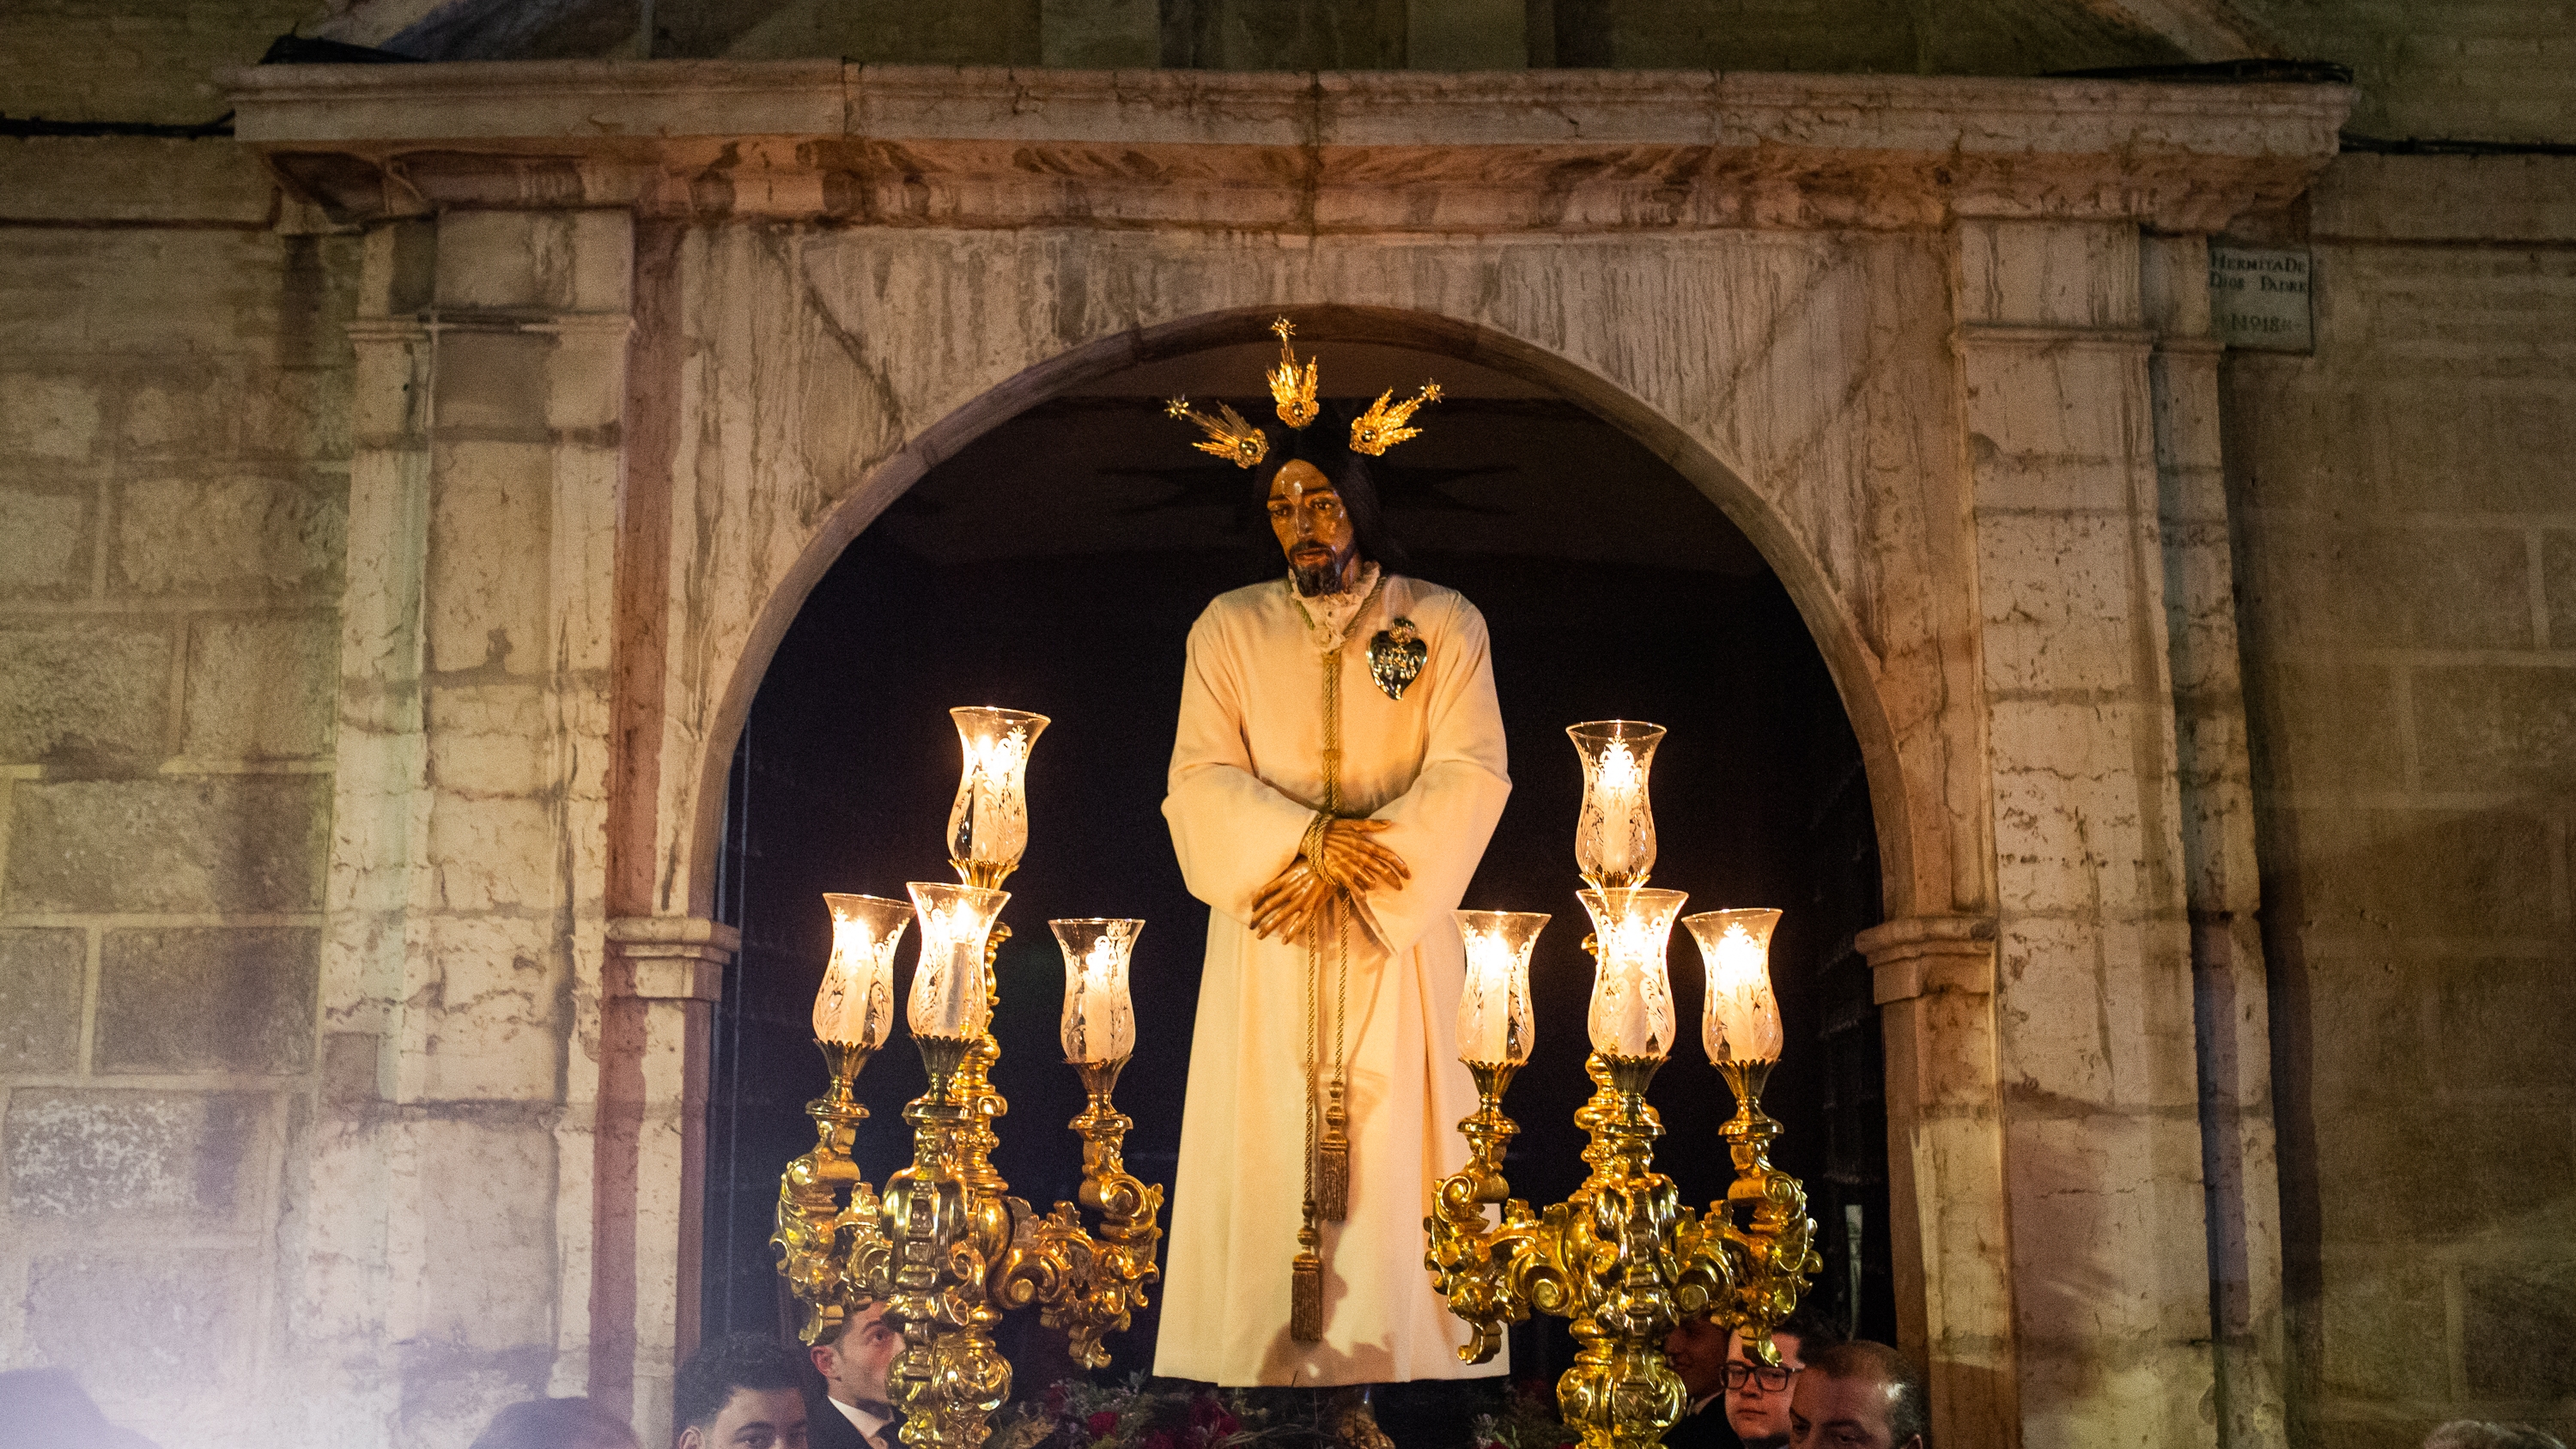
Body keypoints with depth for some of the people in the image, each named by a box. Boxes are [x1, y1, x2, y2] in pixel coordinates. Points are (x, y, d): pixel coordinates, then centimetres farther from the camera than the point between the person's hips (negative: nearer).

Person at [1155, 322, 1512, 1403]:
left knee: (1391, 1151, -2)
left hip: (1396, 940, -1)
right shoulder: (1230, 628, 9)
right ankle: (1268, 1363, 4)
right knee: (1266, 1153, -2)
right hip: (1267, 943, 1)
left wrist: (1350, 864, -13)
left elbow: (1471, 774, -4)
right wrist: (1307, 837, -16)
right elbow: (1200, 778, 0)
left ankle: (1401, 1351, 5)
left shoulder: (1443, 623, 6)